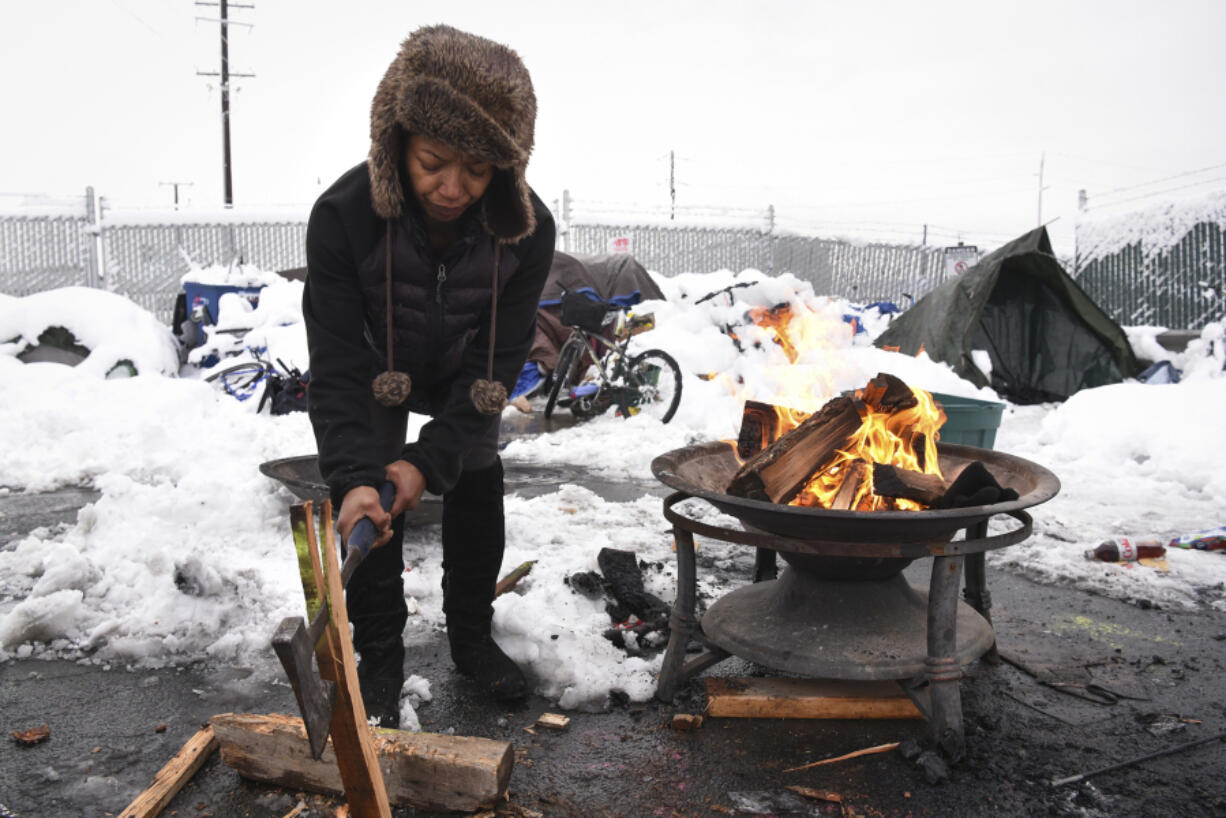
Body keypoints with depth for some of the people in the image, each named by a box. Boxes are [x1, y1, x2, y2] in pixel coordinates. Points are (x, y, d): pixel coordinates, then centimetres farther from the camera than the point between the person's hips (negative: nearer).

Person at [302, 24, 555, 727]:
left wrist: (432, 460, -32)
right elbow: (338, 361, -32)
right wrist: (352, 477, -44)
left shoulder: (528, 229, -32)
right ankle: (380, 661, 10)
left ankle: (472, 638, 27)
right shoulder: (343, 215, -37)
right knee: (376, 508, -6)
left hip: (463, 376, 2)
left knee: (479, 489, 7)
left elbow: (500, 357, -25)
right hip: (377, 372, -2)